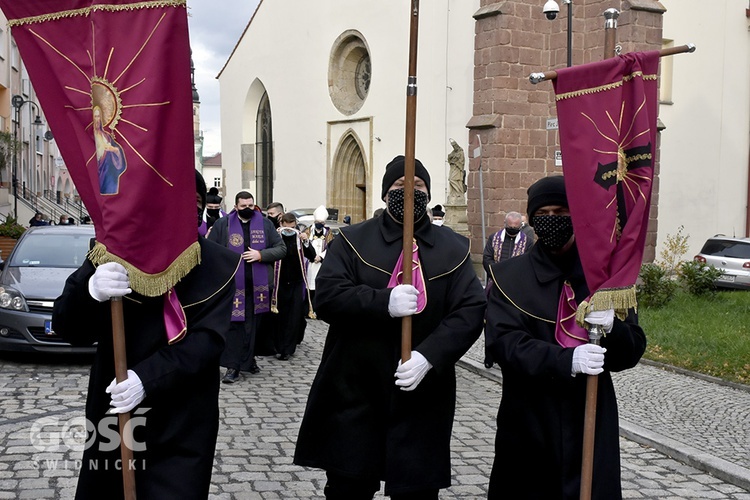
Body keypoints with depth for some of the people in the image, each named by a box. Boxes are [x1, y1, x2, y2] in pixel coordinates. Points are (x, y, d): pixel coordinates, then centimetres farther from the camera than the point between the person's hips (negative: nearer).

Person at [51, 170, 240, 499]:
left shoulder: (217, 267, -1)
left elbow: (208, 339, -12)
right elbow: (69, 329, -6)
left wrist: (147, 378, -27)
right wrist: (90, 291, -29)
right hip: (111, 413, 2)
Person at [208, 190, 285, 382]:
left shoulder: (265, 224, 4)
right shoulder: (223, 224, 1)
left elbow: (281, 248, 4)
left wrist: (260, 255, -11)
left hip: (258, 285, 2)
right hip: (233, 284, -2)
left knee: (253, 325, 11)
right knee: (234, 324, -4)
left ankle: (248, 359, 25)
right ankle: (233, 366, -1)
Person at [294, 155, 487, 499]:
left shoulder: (453, 250, 6)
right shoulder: (353, 241, 3)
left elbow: (470, 311, -5)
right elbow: (327, 296, -9)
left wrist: (429, 356, -19)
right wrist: (384, 302, -23)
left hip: (421, 394, 1)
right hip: (354, 391, -1)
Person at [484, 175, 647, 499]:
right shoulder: (508, 276, 2)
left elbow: (632, 352, 5)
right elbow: (503, 340, -13)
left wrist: (612, 327, -18)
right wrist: (566, 360, -28)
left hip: (592, 423, 1)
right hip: (529, 426, -1)